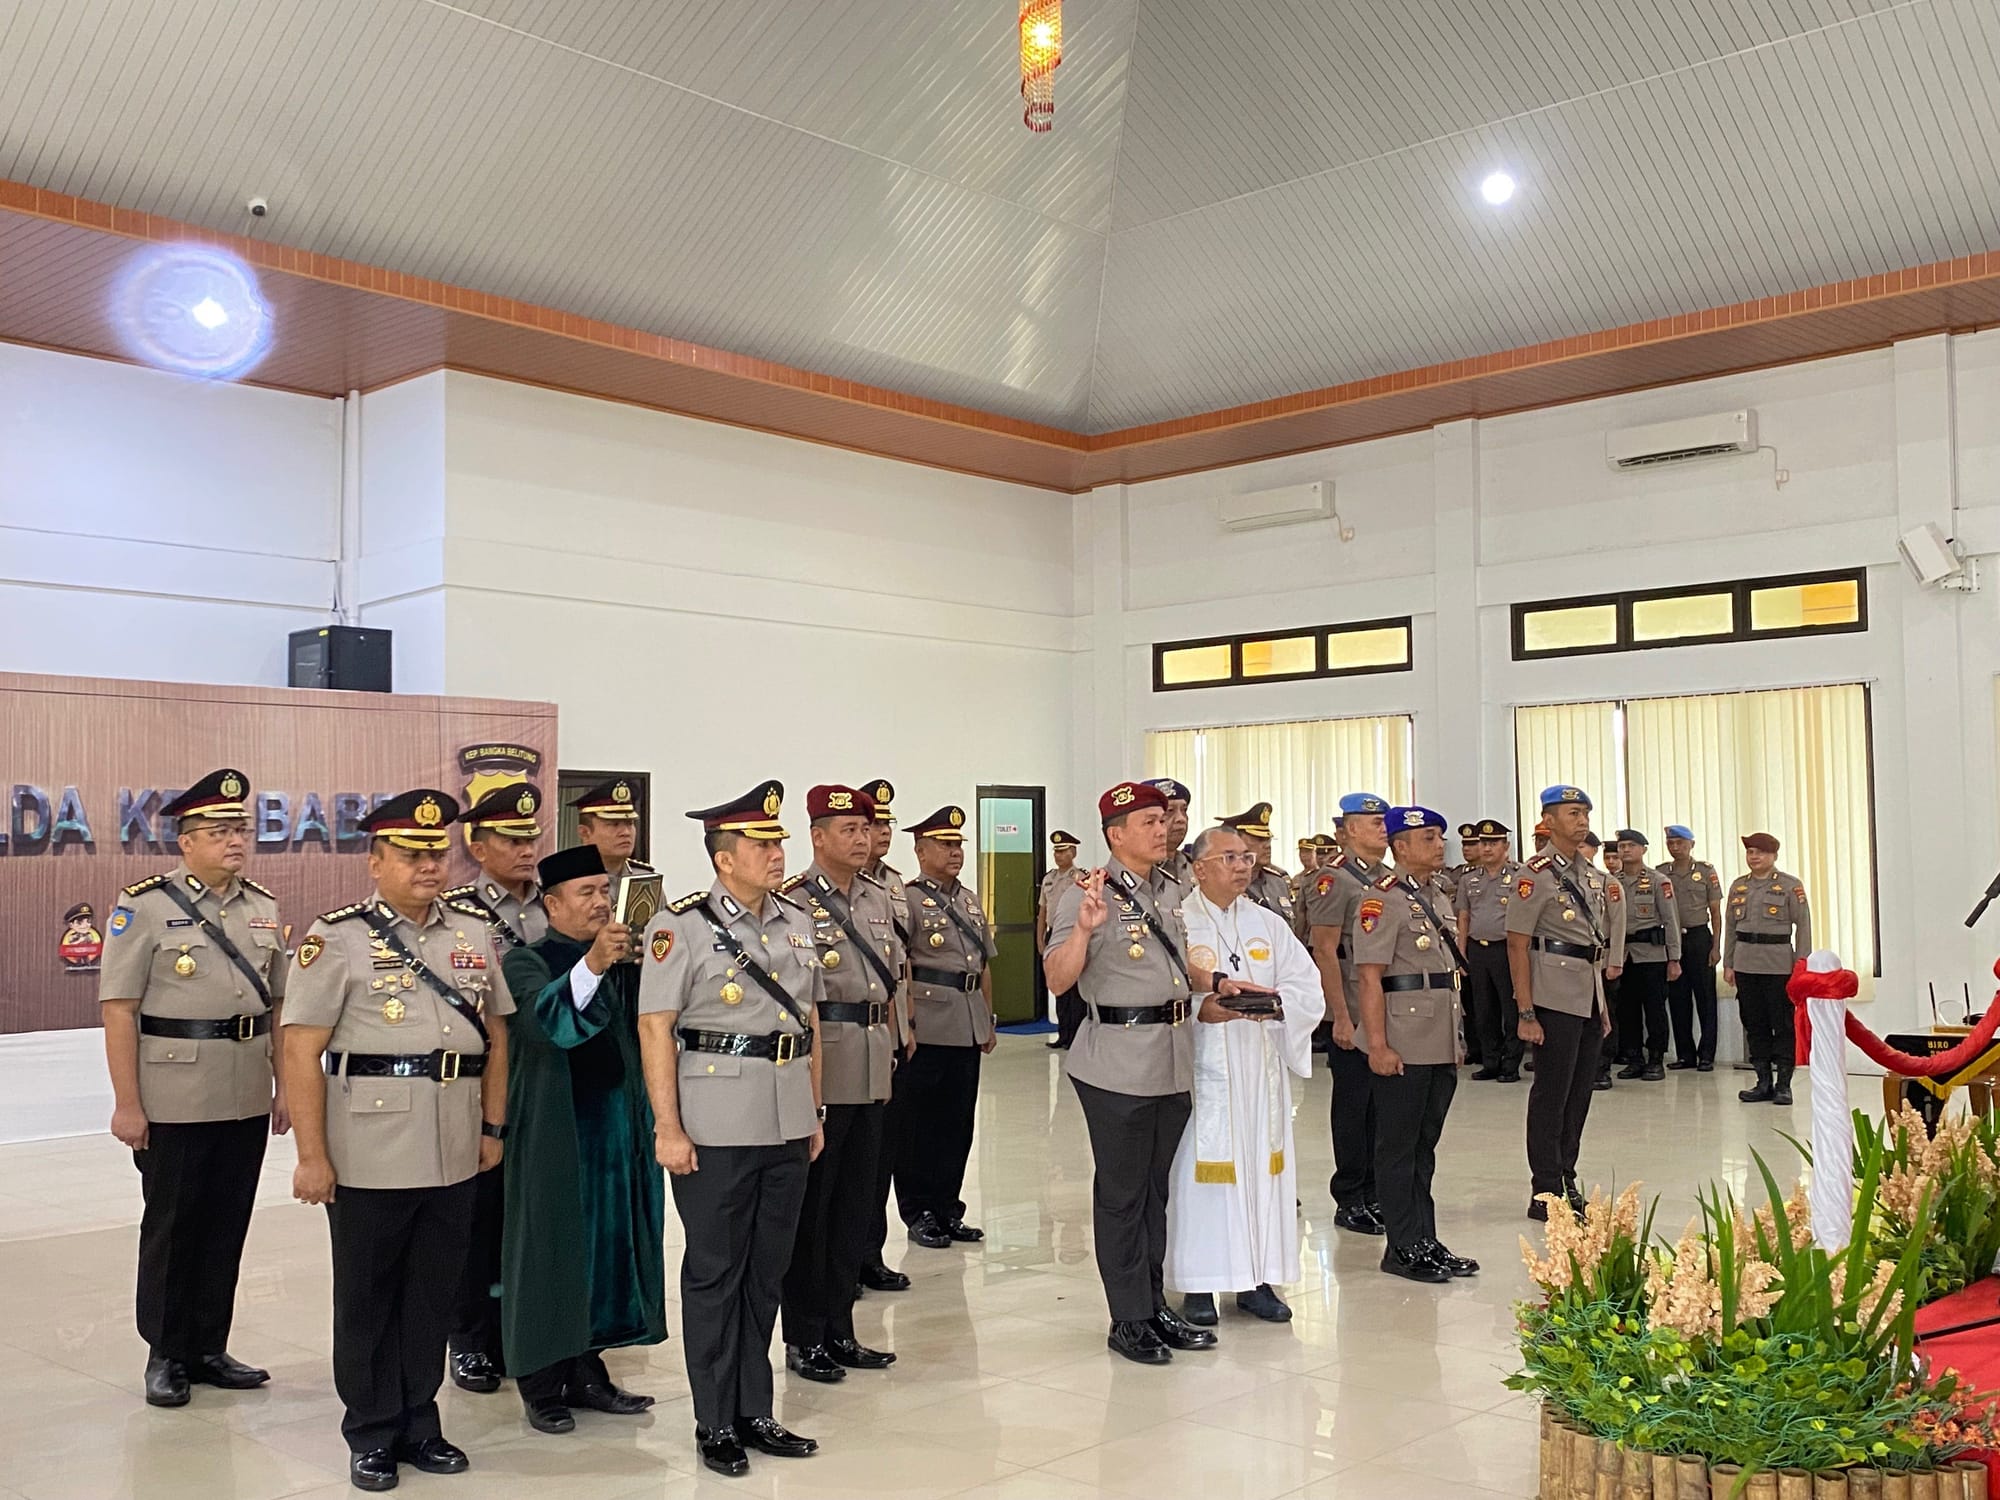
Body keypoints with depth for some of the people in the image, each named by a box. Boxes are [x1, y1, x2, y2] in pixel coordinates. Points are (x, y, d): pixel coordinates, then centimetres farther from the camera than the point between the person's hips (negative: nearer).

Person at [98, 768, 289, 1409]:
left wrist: (286, 1086, 10)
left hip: (247, 1102, 5)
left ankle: (209, 1348, 25)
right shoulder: (144, 906, -7)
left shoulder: (263, 907, 8)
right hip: (174, 1103, -4)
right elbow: (118, 1009, -9)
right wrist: (126, 1104, -12)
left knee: (227, 1228, 12)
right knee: (171, 1229, 7)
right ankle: (166, 1356, 22)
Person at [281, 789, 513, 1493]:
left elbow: (496, 1036, 14)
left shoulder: (473, 934, 8)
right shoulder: (338, 937, -6)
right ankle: (372, 1436, 24)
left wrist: (493, 1128, 10)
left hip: (454, 1157, 4)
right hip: (370, 1157, -4)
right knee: (367, 1300, 9)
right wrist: (311, 1155, -12)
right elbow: (301, 1050, -9)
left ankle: (419, 1425, 29)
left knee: (434, 1295, 14)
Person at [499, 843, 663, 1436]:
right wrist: (592, 963, -43)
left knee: (607, 1246, 10)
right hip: (555, 1134, -5)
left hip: (618, 1130, 5)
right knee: (551, 1247, 2)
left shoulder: (622, 960, 11)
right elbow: (551, 1018, -26)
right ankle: (542, 1383, 14)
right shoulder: (526, 962, -6)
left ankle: (587, 1370, 21)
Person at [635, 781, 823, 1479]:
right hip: (716, 1127, -5)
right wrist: (667, 1127, -14)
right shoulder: (681, 925, -9)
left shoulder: (796, 921, 9)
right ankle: (715, 1424, 18)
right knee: (715, 1274, 6)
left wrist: (815, 1113, 14)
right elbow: (654, 1029, -11)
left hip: (786, 1126, 6)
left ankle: (755, 1413, 25)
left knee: (767, 1271, 13)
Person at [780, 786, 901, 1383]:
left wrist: (888, 1041, 16)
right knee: (811, 1205, 3)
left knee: (855, 1202, 13)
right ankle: (804, 1339, 15)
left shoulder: (877, 897, 13)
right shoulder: (793, 900, -11)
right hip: (821, 1071, -7)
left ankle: (839, 1329, 24)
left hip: (873, 1070, 7)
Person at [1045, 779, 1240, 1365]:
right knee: (1121, 1193, 4)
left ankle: (1156, 1305, 28)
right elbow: (1058, 979, -18)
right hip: (1118, 1064, -7)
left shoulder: (1170, 892, 12)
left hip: (1173, 1059, 7)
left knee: (1156, 1187, 17)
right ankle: (1129, 1319, 14)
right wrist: (1084, 928, -33)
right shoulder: (1089, 895, -12)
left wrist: (1216, 982, 8)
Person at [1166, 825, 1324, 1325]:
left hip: (1261, 1072, 4)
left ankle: (1258, 1279, 18)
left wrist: (1278, 1002, -15)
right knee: (1202, 1167, -2)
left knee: (1264, 1165, 7)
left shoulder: (1268, 924, 12)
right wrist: (1199, 1008, -27)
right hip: (1202, 1072, -4)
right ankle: (1198, 1285, 9)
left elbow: (1309, 987, 6)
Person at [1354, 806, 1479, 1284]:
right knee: (1399, 1149, 1)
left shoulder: (1434, 899, 16)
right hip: (1404, 1047, -9)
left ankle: (1427, 1241, 22)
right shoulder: (1383, 900, -11)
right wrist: (1378, 1045, -20)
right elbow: (1370, 978, -16)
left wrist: (1455, 1039, 20)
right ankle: (1404, 1249, 8)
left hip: (1441, 1046, 9)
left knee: (1425, 1146, 14)